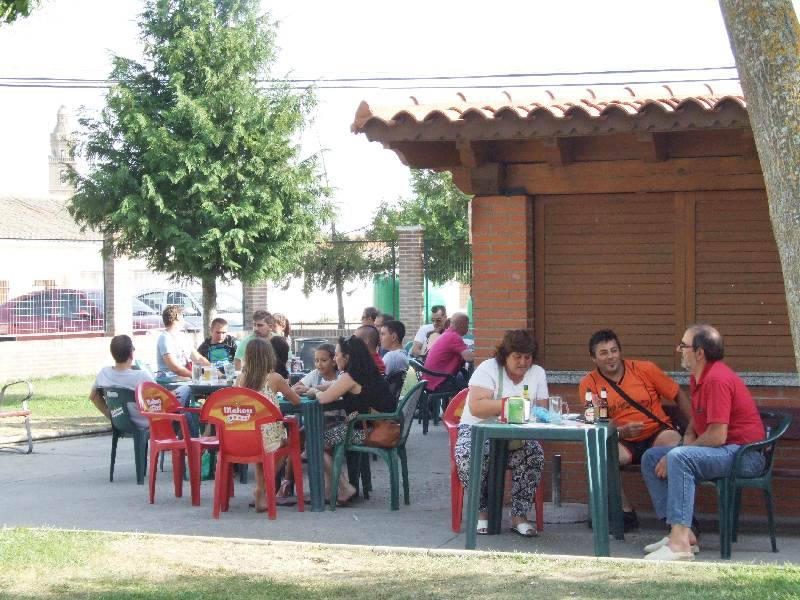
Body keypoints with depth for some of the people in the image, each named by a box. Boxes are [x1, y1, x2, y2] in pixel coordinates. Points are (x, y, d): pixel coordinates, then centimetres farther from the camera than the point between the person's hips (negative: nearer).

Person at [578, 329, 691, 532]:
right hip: (622, 444, 1)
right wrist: (620, 432, -23)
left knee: (672, 440, -35)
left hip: (656, 433, -1)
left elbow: (678, 396, 7)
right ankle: (626, 513, -14)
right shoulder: (589, 384, 1)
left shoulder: (645, 369, 0)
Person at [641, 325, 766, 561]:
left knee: (678, 458, -33)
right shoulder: (697, 377, 11)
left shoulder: (717, 379, -21)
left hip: (744, 453, -11)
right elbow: (696, 418, 27)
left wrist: (677, 454, -16)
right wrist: (688, 438, 4)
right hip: (720, 451, 11)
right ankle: (681, 532, -5)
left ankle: (680, 544, -38)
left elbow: (717, 436, -25)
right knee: (651, 458, 5)